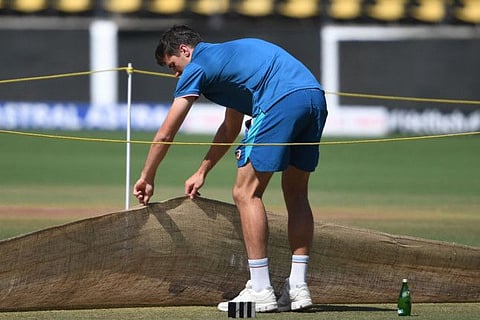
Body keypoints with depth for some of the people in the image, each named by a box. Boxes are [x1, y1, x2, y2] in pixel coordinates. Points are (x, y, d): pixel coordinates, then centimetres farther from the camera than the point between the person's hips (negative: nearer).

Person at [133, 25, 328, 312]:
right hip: (316, 97, 9)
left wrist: (147, 178, 28)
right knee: (296, 193, 17)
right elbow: (231, 128, 44)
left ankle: (260, 292, -4)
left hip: (282, 101, -9)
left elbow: (165, 134, 15)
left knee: (246, 192, -1)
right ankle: (298, 289, 13)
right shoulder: (228, 55, 36)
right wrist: (202, 172, 48)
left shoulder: (198, 65, 11)